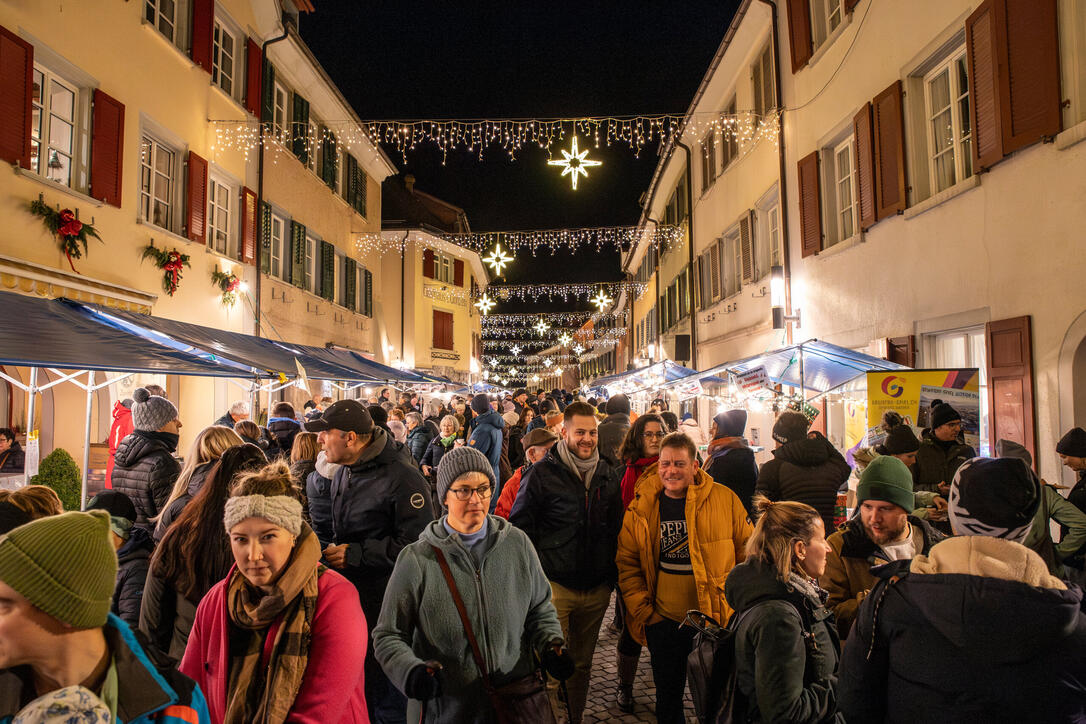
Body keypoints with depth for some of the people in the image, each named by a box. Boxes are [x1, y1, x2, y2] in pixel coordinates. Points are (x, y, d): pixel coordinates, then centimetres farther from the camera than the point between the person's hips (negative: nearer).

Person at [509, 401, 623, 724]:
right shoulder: (542, 473, -7)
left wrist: (611, 575, 13)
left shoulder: (608, 475, 8)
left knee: (582, 664, 18)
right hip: (555, 585, -4)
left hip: (597, 588, 5)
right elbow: (519, 527, -3)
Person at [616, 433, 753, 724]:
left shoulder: (724, 499, -6)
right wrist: (640, 608, -2)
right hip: (664, 621, 1)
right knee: (668, 695, 17)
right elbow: (627, 563, 5)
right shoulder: (641, 509, -2)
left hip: (717, 619, -1)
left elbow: (748, 552, 2)